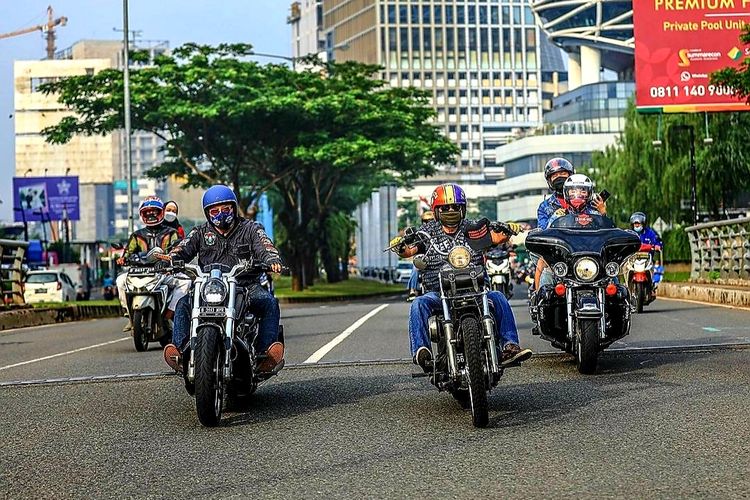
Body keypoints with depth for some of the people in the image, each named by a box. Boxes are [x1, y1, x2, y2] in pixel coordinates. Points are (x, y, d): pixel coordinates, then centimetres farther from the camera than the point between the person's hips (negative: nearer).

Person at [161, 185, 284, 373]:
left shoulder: (250, 229, 10)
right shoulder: (201, 232, 15)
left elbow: (264, 247, -7)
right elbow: (184, 248, 1)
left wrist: (273, 261, -31)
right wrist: (170, 259, -24)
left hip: (246, 285, -1)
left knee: (269, 302, -29)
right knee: (184, 304, -24)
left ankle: (266, 350, -34)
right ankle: (179, 349, -30)